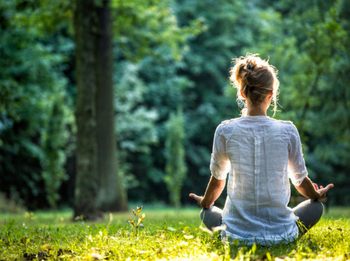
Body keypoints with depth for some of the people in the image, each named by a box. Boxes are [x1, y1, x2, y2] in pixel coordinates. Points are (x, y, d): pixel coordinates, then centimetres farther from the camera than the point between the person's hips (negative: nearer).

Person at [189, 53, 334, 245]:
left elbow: (217, 179, 6)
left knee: (207, 213, 32)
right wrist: (317, 196, 28)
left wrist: (205, 203, 29)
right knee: (316, 206, 28)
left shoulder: (225, 131, -9)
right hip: (280, 234, 0)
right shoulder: (287, 131, -10)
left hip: (237, 234, 0)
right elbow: (300, 180, 4)